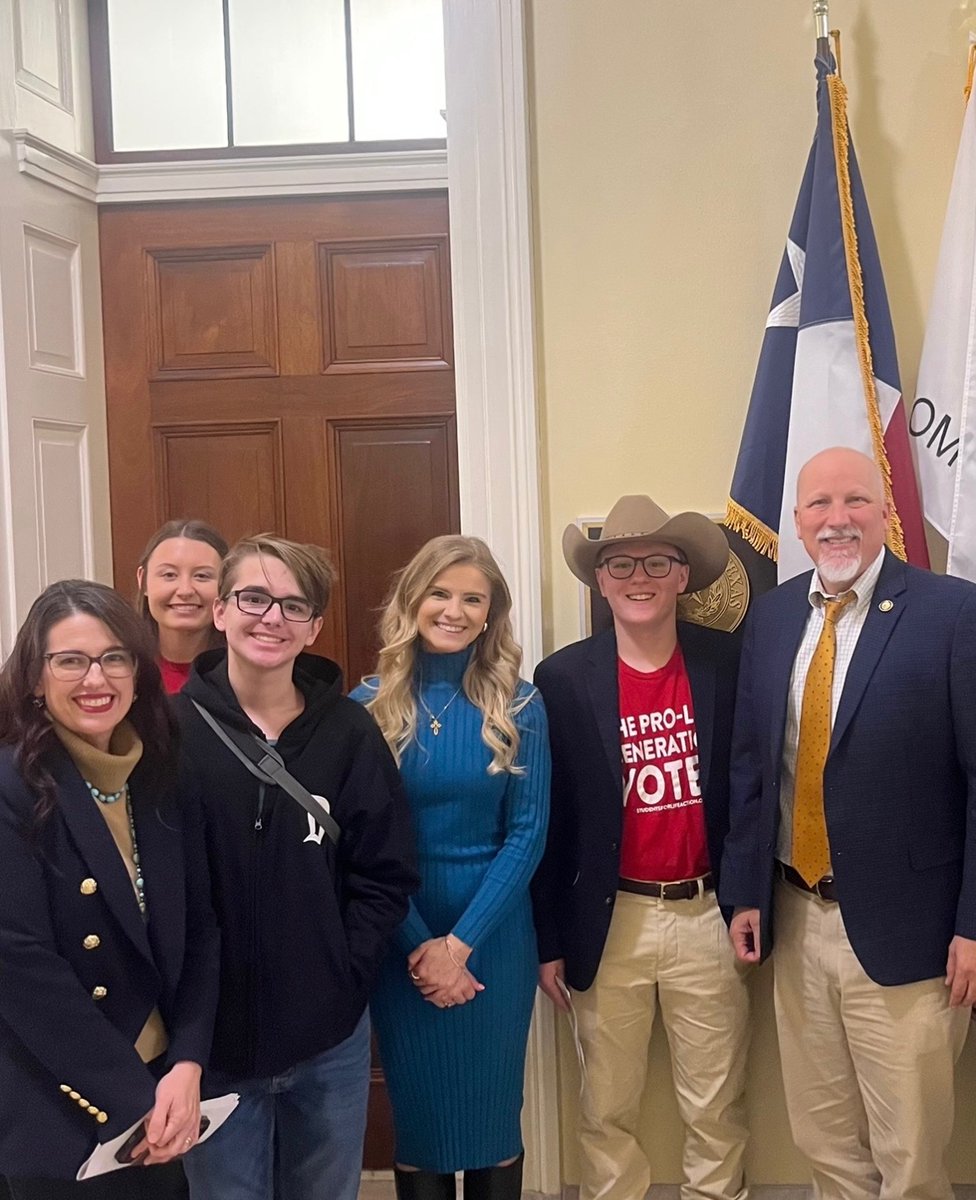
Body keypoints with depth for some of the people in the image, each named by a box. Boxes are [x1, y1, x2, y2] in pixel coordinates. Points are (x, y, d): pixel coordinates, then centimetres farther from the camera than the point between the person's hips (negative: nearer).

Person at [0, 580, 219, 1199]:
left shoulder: (165, 784, 2)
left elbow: (200, 931, 3)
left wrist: (187, 1065, -10)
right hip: (60, 1117, -5)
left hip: (166, 1084, 5)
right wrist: (133, 1099, -18)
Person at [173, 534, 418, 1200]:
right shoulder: (172, 730, -8)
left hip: (331, 1041, 2)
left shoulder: (349, 733, -2)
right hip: (213, 1038, -2)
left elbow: (386, 876, 0)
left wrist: (345, 979, -9)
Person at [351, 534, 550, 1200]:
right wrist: (420, 946, -10)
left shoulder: (519, 706, -3)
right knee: (417, 1111, 13)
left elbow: (528, 834, -6)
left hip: (493, 933, 0)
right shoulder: (370, 705, -3)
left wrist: (460, 942, -13)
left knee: (493, 1109, 12)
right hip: (400, 939, 0)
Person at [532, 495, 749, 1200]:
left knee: (716, 1109, 13)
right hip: (609, 922, 0)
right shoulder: (563, 679, -5)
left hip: (708, 913, 1)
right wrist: (549, 940, 1)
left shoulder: (729, 662, -4)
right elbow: (546, 818, 0)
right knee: (608, 1108, 13)